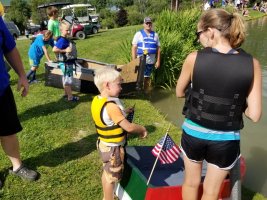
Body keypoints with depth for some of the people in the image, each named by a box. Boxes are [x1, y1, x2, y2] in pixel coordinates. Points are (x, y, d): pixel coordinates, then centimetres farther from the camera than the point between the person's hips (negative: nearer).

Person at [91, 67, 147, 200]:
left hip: (104, 144, 9)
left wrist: (123, 112, 8)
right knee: (111, 177, 13)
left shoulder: (97, 101, -4)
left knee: (106, 173, 27)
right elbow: (128, 127, -29)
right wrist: (142, 129, -12)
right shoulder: (111, 106, -32)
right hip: (113, 148, -9)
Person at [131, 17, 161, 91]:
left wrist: (158, 61, 4)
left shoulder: (155, 35, 10)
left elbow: (158, 49, 10)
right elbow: (134, 48, -3)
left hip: (151, 61, 3)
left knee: (147, 78, 11)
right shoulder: (138, 34, 0)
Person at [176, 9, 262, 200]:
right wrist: (237, 101, 6)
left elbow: (180, 92, 1)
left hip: (193, 133, 0)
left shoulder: (194, 58, -15)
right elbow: (254, 114, -11)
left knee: (191, 182, 27)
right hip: (226, 140, 0)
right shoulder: (252, 64, -14)